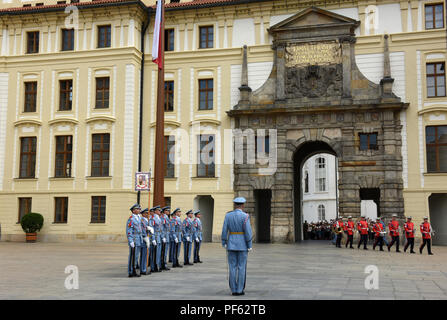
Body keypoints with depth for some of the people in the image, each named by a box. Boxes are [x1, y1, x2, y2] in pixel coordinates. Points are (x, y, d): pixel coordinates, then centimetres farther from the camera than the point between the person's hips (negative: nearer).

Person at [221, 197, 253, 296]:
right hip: (242, 244, -3)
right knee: (241, 268, 3)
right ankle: (240, 290, 4)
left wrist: (224, 243, 8)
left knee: (232, 268, 6)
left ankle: (233, 290, 7)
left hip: (231, 244, 3)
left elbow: (224, 230, 0)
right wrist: (249, 246, -6)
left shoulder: (228, 215, 0)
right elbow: (248, 232, -13)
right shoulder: (245, 216, -10)